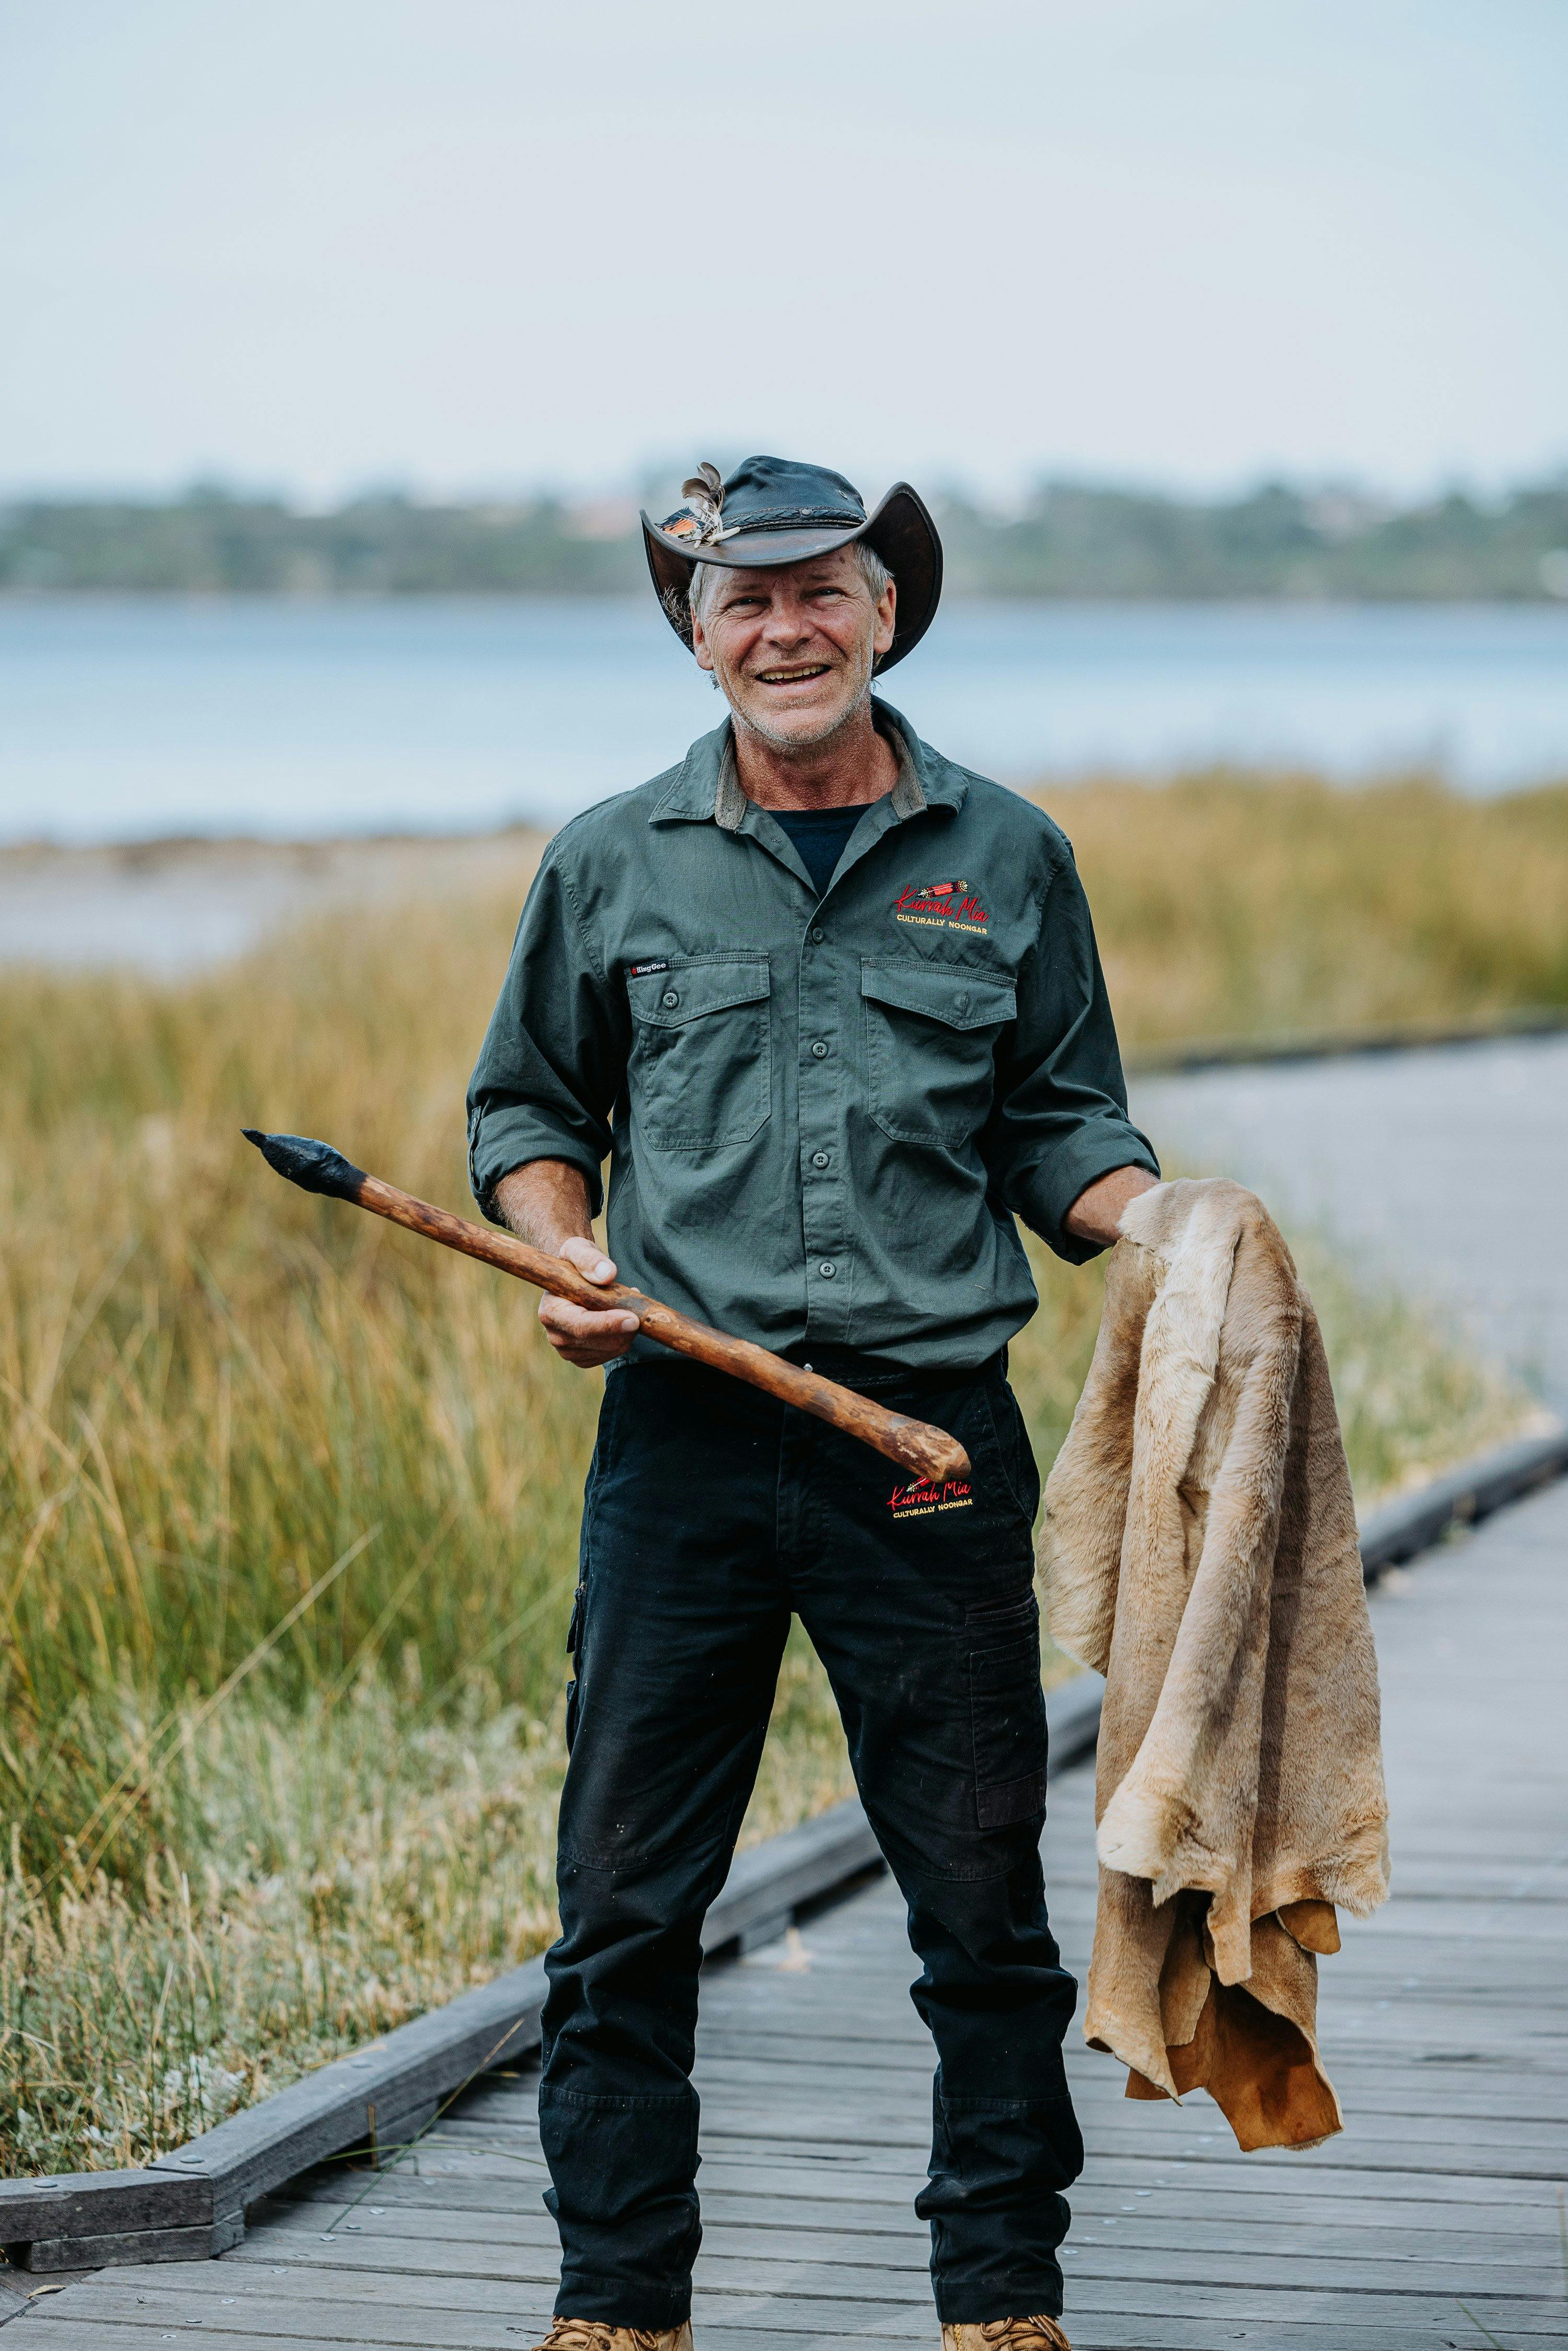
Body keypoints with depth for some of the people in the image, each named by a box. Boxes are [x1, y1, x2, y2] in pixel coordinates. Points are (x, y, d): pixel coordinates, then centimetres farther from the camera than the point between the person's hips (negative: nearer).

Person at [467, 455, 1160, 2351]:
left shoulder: (1003, 859, 8)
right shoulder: (612, 866, 8)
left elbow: (1060, 1131, 12)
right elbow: (528, 1107, 18)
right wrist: (561, 1247, -1)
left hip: (933, 1434, 0)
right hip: (683, 1433, 0)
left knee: (983, 1896, 3)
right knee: (626, 1898, 2)